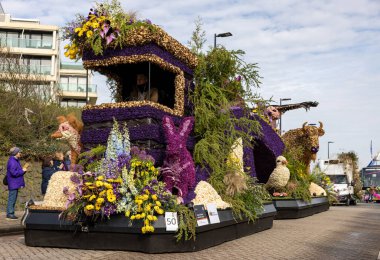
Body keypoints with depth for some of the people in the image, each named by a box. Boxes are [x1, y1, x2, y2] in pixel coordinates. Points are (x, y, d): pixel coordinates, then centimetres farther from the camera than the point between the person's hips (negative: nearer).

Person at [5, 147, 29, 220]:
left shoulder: (16, 161, 16)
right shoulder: (12, 162, -16)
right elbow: (14, 173, -23)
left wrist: (24, 168, 6)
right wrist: (23, 170, -14)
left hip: (16, 184, 10)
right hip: (13, 184, -10)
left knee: (13, 199, 13)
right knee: (12, 199, -6)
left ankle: (10, 214, 19)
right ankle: (10, 214, -2)